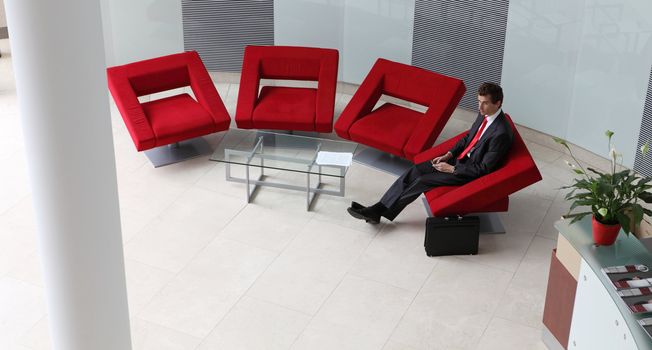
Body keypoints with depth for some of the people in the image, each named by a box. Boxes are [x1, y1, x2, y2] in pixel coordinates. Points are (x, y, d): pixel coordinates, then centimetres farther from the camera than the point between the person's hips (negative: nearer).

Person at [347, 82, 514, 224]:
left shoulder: (501, 133, -27)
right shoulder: (484, 114, 1)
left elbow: (484, 168, -23)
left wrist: (452, 169, -17)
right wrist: (448, 155, 3)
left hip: (470, 171, -8)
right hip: (460, 158, 8)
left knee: (423, 180, -16)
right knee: (414, 170, -7)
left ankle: (381, 211, -4)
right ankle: (377, 209, -9)